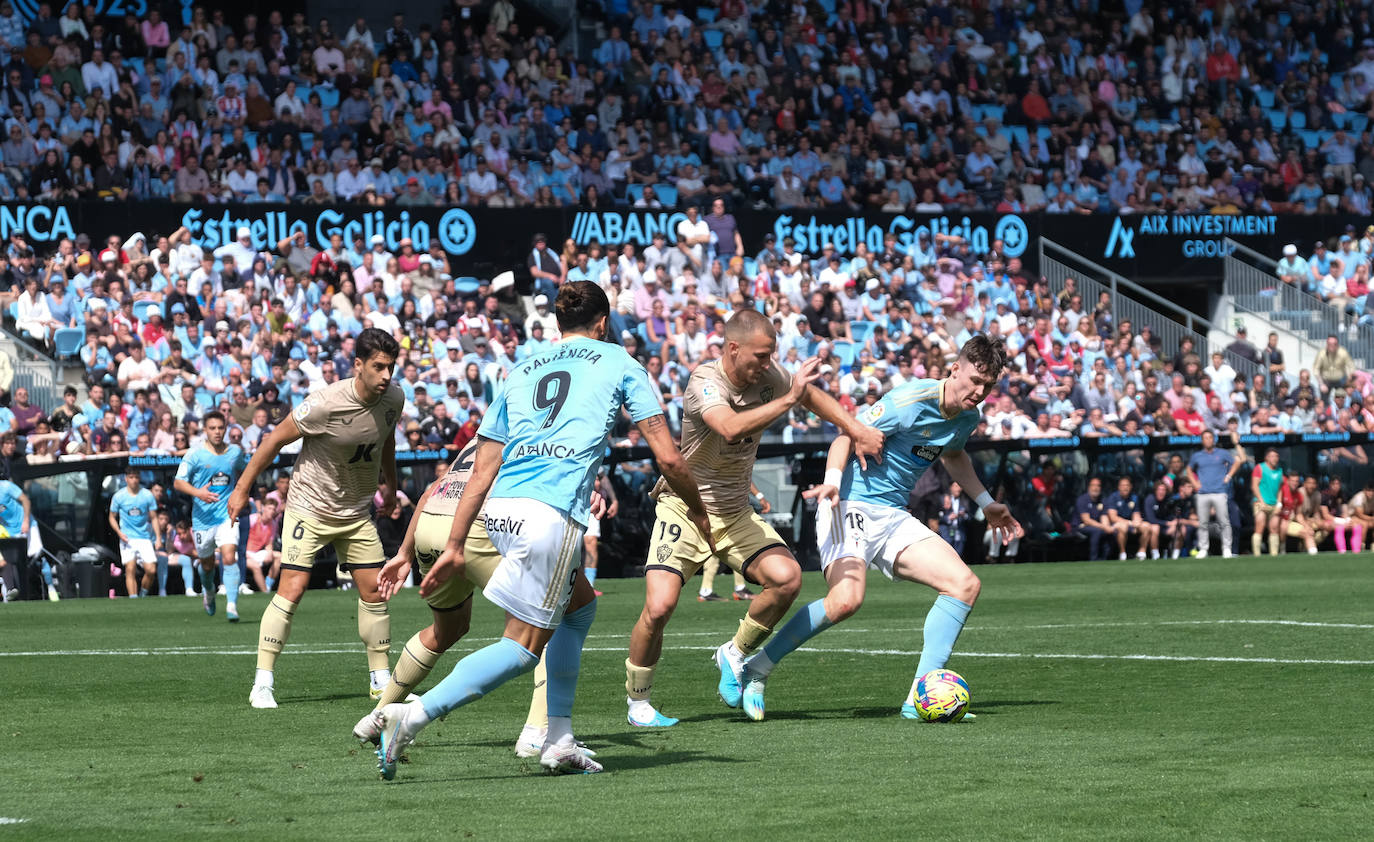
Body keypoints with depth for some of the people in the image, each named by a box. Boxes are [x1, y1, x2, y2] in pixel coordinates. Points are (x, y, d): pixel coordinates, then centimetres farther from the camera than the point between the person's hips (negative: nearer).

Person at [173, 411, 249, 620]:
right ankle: (208, 592, 47)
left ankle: (232, 606, -24)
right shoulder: (195, 455, -6)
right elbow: (178, 482, -8)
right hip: (202, 518, 0)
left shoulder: (235, 452, 4)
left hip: (227, 515, 0)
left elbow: (244, 469, 26)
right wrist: (198, 493, -26)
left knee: (229, 557, -20)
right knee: (207, 565, 14)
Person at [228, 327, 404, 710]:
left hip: (356, 513, 6)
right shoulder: (326, 403, -26)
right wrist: (242, 488, -8)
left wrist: (390, 484, 28)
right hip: (309, 508, -6)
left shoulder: (394, 398, -7)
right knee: (291, 590, -13)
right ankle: (262, 684, -7)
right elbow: (276, 438, -14)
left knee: (374, 591, 3)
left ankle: (381, 679, 15)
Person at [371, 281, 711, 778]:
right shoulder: (619, 363, 13)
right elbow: (667, 458, 9)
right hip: (553, 512, -7)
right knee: (523, 645, -5)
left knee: (580, 606, 26)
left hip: (499, 511, 7)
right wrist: (699, 515, 24)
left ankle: (559, 742, 20)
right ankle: (414, 715, -21)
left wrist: (455, 545, 19)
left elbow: (482, 469, 20)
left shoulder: (521, 372, 24)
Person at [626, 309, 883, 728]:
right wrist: (788, 398, -39)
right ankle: (637, 703, 3)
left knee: (786, 577, -18)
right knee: (659, 605, -20)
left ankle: (735, 653, 7)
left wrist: (858, 431, 6)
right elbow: (732, 427, -43)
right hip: (684, 507, -5)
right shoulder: (705, 381, -23)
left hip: (736, 512, 5)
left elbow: (813, 396, 16)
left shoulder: (768, 375, -4)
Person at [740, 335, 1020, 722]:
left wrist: (986, 505, 33)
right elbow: (847, 435, -13)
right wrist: (832, 480, -30)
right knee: (847, 599, -30)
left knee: (964, 584, -8)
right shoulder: (910, 401, -16)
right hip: (852, 504, -8)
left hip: (894, 517, 8)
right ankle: (755, 668, -11)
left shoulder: (968, 417, 9)